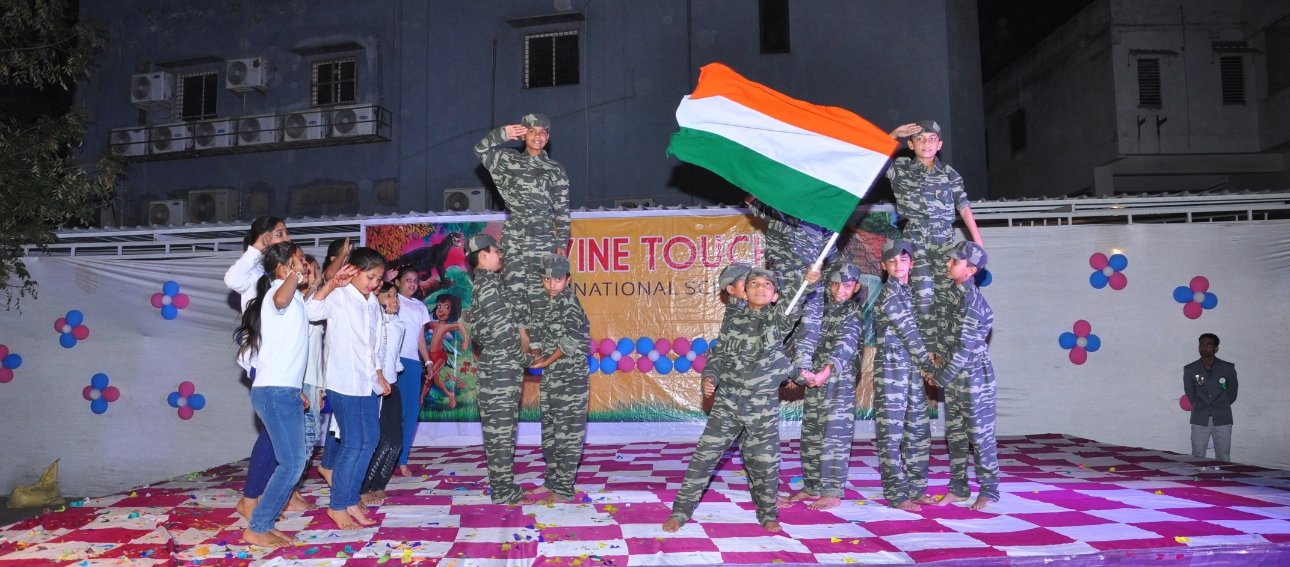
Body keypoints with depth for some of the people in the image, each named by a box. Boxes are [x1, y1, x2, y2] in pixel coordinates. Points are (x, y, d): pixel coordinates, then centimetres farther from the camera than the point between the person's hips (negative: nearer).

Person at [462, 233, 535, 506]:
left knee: (498, 429, 12)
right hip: (500, 367, -9)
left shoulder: (483, 283, 16)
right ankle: (504, 491, 2)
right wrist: (526, 360, -9)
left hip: (495, 365, 9)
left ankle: (502, 485, 19)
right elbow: (502, 330, -18)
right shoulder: (488, 285, -13)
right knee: (501, 430, -4)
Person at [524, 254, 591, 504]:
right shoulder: (541, 304, 10)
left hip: (571, 379, -8)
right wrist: (536, 354, -6)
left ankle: (563, 490, 3)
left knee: (567, 435, -3)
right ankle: (552, 481, 29)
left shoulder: (569, 299, -10)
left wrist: (548, 361, -12)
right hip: (549, 379, 8)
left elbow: (572, 338, -17)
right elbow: (536, 334, 13)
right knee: (549, 433, 16)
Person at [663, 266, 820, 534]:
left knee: (764, 462, 6)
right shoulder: (734, 319, 4)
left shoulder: (777, 317, -1)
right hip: (727, 400, 1)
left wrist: (808, 283, -42)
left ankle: (768, 514, 28)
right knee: (704, 455, 0)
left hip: (763, 404, -1)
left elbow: (792, 309, -23)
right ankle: (681, 511, 10)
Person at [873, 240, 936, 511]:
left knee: (918, 432, 11)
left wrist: (924, 364, 6)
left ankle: (915, 489, 21)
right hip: (891, 369, -8)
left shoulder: (909, 291, 14)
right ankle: (896, 495, 3)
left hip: (912, 370, 8)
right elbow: (909, 333, -11)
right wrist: (929, 364, -4)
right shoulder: (888, 294, -11)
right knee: (892, 434, -2)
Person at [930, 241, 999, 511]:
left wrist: (940, 377, -13)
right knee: (954, 434, 12)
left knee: (979, 434, 0)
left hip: (973, 374, -8)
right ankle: (958, 488, 20)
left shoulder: (971, 298, -18)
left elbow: (965, 346, -19)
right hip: (953, 373, 8)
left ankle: (989, 490, 11)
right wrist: (943, 356, 8)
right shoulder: (955, 291, 7)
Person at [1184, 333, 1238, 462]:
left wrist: (1219, 407, 6)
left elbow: (1232, 395, 7)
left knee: (1223, 460, 1)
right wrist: (1201, 408, 5)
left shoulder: (1228, 368, 1)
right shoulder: (1190, 369, 2)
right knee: (1197, 459, -2)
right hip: (1199, 421, 0)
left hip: (1222, 419, 0)